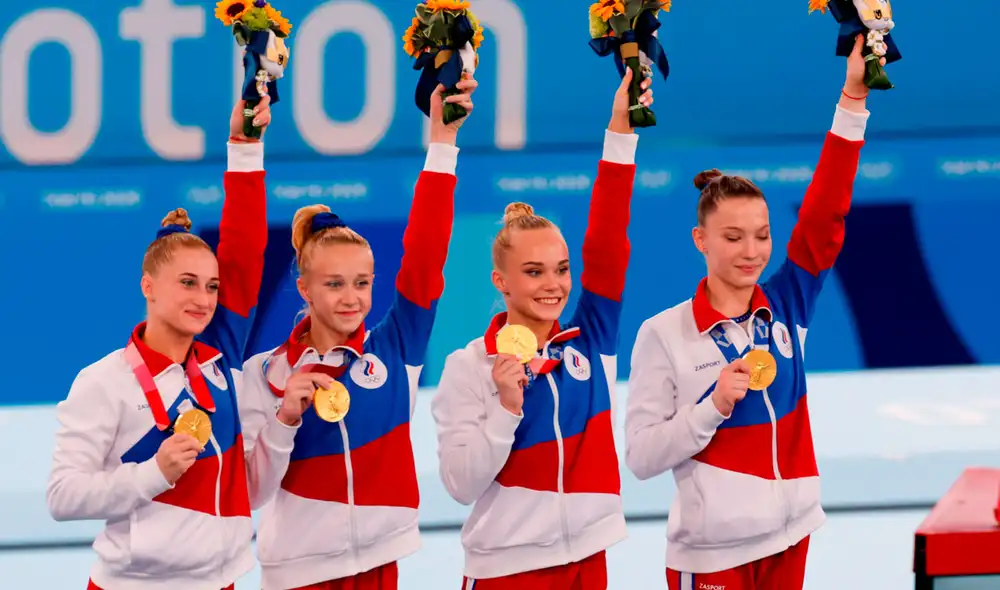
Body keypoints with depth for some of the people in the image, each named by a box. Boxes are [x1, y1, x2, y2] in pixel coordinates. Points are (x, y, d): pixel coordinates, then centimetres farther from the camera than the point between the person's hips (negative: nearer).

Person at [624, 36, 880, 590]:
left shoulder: (786, 305, 2)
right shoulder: (665, 334, -8)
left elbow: (824, 216, -8)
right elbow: (642, 457, -9)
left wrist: (853, 99, -15)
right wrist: (714, 406, -22)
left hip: (789, 540, 4)